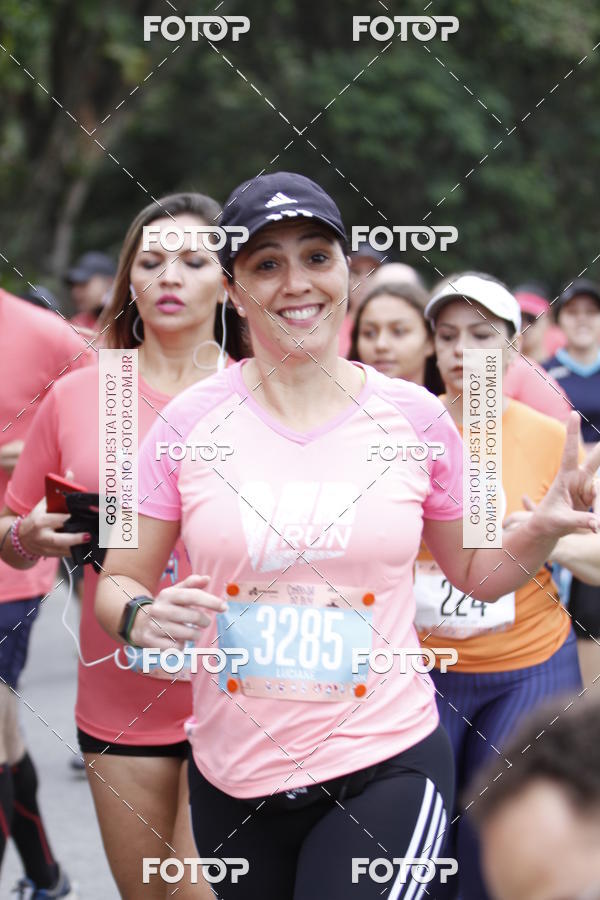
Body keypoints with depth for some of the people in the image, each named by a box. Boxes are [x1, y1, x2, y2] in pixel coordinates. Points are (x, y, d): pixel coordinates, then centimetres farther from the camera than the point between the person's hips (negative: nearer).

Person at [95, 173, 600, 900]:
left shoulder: (414, 417, -1)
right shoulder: (189, 422, -4)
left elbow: (474, 573, 12)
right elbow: (117, 584, 3)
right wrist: (141, 617, -19)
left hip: (384, 768, -1)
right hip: (233, 781, 1)